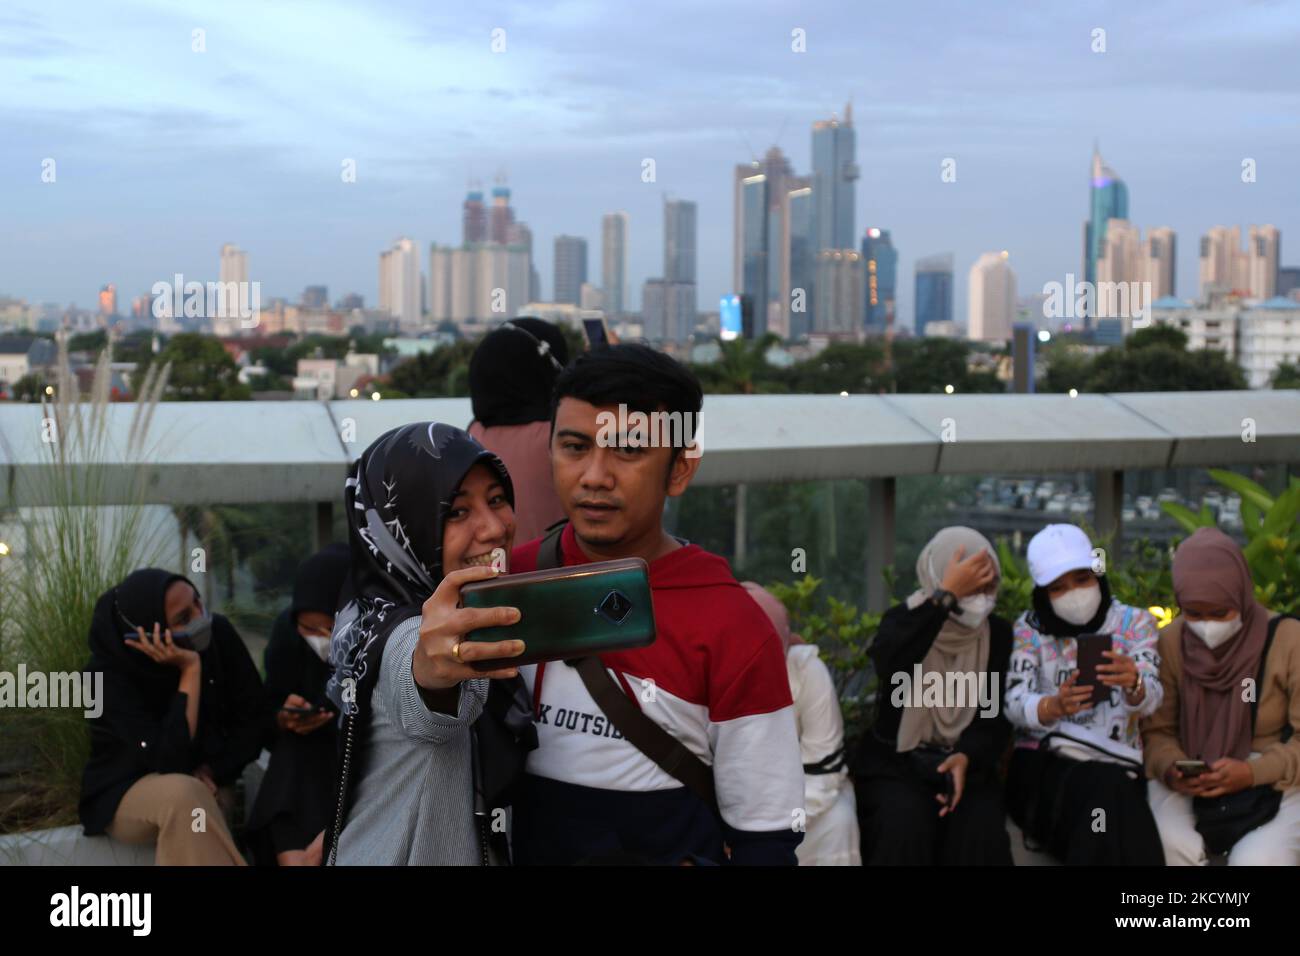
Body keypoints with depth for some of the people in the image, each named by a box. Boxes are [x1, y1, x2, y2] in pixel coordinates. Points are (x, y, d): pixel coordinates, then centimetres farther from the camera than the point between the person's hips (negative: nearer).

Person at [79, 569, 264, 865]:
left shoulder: (217, 633, -12)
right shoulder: (109, 673, -23)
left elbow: (253, 716, -3)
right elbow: (169, 761, -31)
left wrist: (213, 771, -18)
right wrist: (190, 670, -32)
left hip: (206, 784, 3)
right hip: (127, 792, -2)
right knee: (182, 795, -37)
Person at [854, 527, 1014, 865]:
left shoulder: (999, 632, 5)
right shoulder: (903, 619, -3)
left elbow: (999, 712, 0)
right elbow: (889, 665, -27)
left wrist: (967, 756, -21)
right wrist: (947, 595, -28)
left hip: (967, 762, 2)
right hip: (897, 763, -2)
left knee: (981, 832, -27)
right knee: (904, 827, -31)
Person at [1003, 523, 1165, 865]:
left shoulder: (1134, 622, 6)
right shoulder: (1030, 627, 5)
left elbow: (1150, 699, -9)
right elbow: (1015, 705, -8)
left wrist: (1133, 685, -34)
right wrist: (1055, 707, -31)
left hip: (1116, 767, 1)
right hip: (1043, 765, -1)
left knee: (1108, 795, -34)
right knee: (1104, 792, -33)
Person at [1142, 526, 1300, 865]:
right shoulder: (1170, 642, -3)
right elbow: (1157, 730, 2)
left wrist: (1254, 772, -24)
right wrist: (1170, 768, -20)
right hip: (1187, 787, 2)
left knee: (1255, 861, -30)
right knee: (1165, 847, -29)